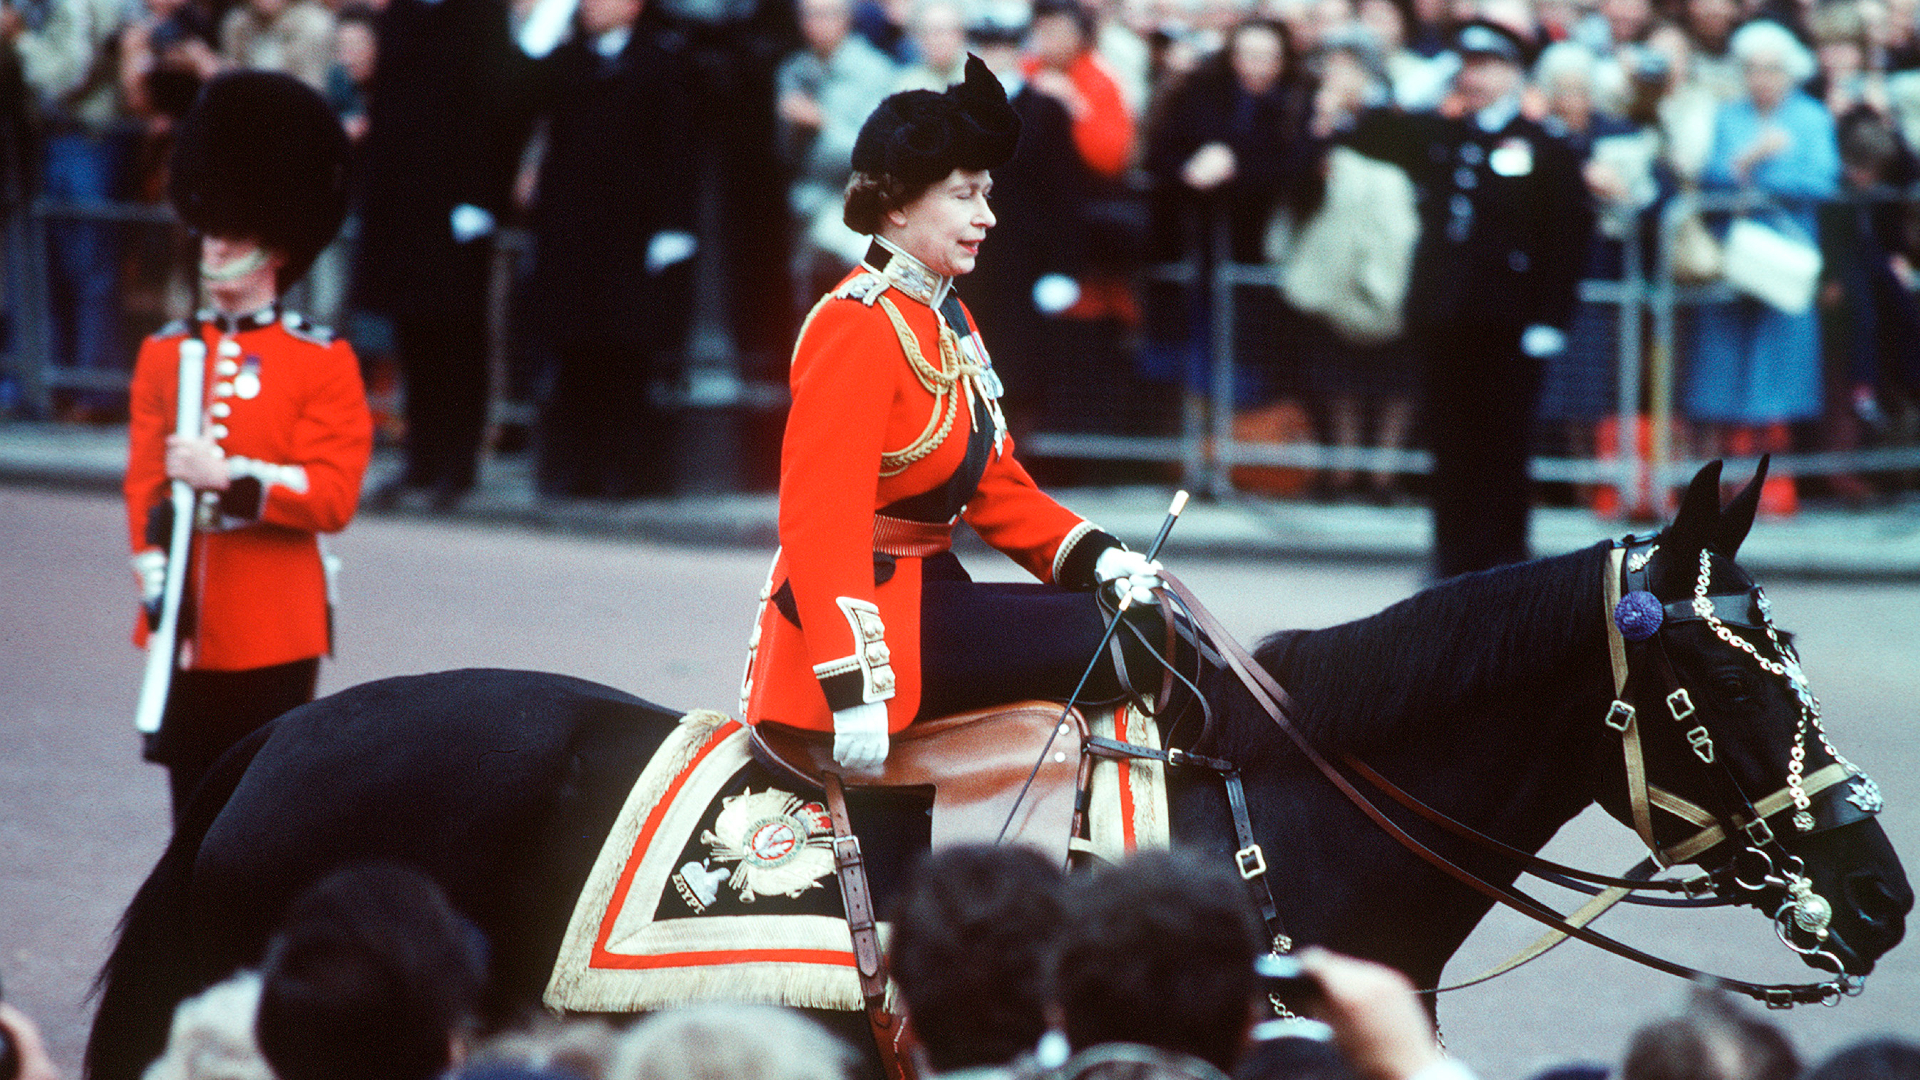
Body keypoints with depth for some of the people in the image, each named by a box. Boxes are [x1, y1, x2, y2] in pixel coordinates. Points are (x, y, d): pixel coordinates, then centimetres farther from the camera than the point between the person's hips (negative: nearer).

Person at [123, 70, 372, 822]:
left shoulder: (322, 362, -2)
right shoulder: (166, 353, 9)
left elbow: (333, 495, -11)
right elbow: (145, 477, 6)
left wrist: (230, 477, -21)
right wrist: (153, 573, -8)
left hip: (274, 633, -3)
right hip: (188, 624, 3)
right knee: (194, 801, 7)